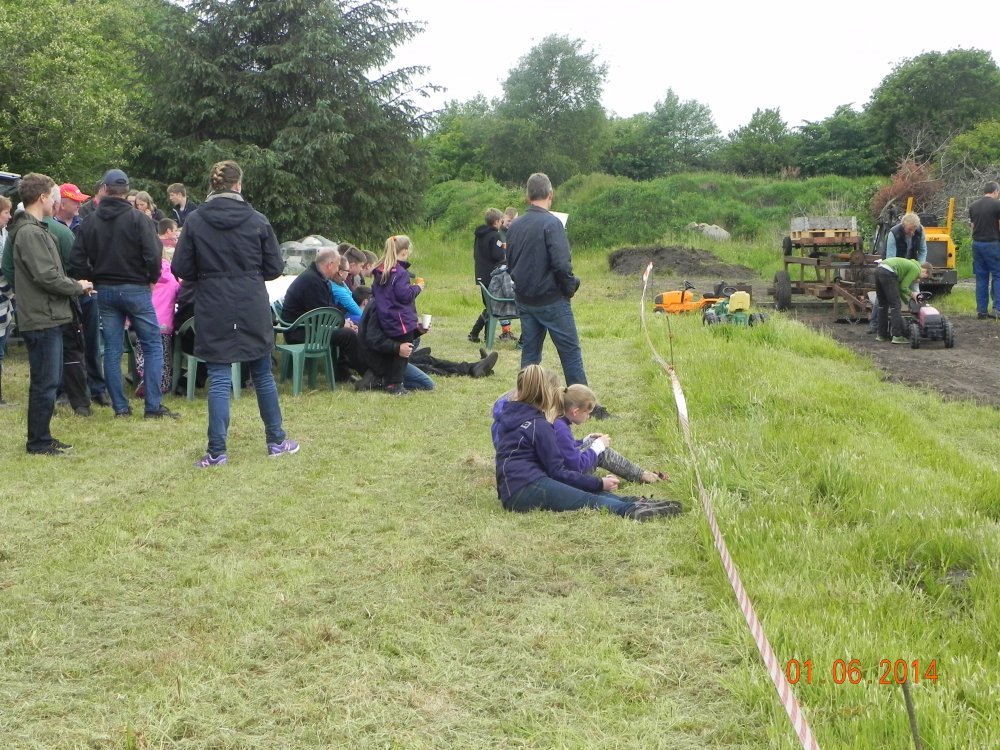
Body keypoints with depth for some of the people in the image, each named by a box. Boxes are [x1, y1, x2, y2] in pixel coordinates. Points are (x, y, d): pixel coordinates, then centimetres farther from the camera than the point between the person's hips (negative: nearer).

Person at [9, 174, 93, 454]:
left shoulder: (34, 229, 16)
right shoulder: (30, 233, -17)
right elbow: (47, 277, -22)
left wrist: (75, 285, 4)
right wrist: (78, 287, -8)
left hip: (48, 318, 10)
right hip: (42, 319, -10)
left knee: (48, 381, 15)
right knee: (45, 383, -3)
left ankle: (42, 438, 23)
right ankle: (38, 442, 5)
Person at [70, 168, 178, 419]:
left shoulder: (90, 221, 3)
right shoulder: (138, 219, -10)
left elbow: (77, 262, 1)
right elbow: (153, 255, -18)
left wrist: (94, 280, 15)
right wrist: (152, 279, 0)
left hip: (105, 291, 4)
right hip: (135, 289, -4)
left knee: (112, 349, 9)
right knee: (153, 346, 3)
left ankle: (120, 407, 10)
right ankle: (153, 406, -1)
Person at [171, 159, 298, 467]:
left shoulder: (195, 221, -5)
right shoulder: (257, 220, -3)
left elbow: (181, 269, -3)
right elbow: (275, 267, 1)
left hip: (213, 309, -1)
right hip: (253, 307, 1)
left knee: (218, 378, 2)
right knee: (262, 373, 14)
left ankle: (217, 451, 0)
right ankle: (276, 440, 22)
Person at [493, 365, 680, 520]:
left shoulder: (510, 415, 21)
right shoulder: (539, 426, -5)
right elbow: (558, 472, -7)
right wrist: (599, 483, -3)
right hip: (525, 488, -8)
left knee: (588, 493, -2)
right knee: (590, 499, -22)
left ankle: (636, 504, -22)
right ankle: (633, 510, -45)